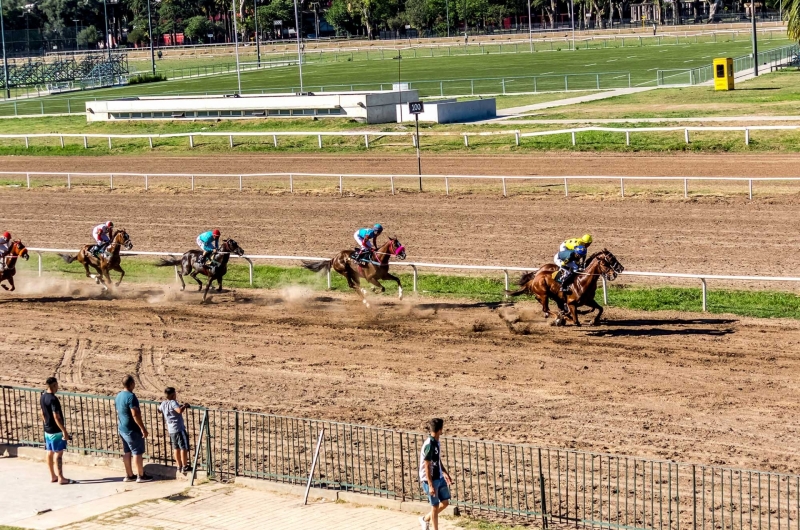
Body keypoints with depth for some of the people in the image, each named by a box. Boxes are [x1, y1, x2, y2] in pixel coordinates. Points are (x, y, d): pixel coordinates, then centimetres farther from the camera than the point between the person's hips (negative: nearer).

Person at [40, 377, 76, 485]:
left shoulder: (42, 397, 6)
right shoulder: (53, 399, -22)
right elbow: (56, 417, -24)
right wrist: (64, 431, -21)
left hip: (47, 430, 9)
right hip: (56, 431, -9)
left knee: (50, 453, 13)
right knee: (58, 454, -5)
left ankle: (53, 476, 21)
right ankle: (61, 478, -3)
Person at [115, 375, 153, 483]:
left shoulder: (118, 396, 8)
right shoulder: (131, 396, -20)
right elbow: (135, 414, -24)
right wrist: (143, 428, -21)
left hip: (122, 428, 9)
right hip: (132, 429, -9)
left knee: (127, 452, 13)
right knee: (138, 452, -1)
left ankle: (129, 475, 17)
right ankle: (141, 476, 3)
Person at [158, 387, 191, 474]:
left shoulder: (163, 403, 8)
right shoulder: (173, 403, -16)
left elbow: (159, 409, 30)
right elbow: (179, 410, -34)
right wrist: (184, 406, -15)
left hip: (171, 430, 8)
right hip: (179, 428, -8)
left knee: (176, 448, 16)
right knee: (184, 448, -2)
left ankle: (179, 466, 22)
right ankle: (185, 466, -1)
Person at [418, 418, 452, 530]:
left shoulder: (436, 442, 4)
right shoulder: (429, 445, -23)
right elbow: (427, 466, -23)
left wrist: (445, 473, 24)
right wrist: (430, 485, -23)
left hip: (439, 478, 9)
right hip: (430, 480, -9)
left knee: (445, 502, 14)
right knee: (435, 506, 1)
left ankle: (425, 519, 30)